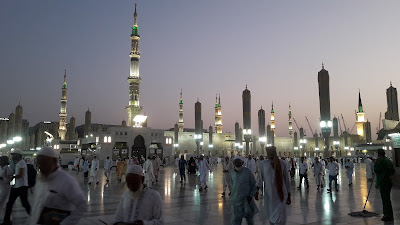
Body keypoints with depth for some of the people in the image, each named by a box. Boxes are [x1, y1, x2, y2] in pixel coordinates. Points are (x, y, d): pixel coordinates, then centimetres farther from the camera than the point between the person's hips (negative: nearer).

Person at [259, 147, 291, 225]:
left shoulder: (282, 163, -8)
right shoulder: (264, 164, -2)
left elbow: (286, 179, -2)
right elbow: (261, 177, 5)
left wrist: (289, 195, 2)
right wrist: (257, 191, 5)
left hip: (280, 194, -2)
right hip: (268, 194, 3)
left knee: (279, 218, -1)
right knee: (270, 216, 16)